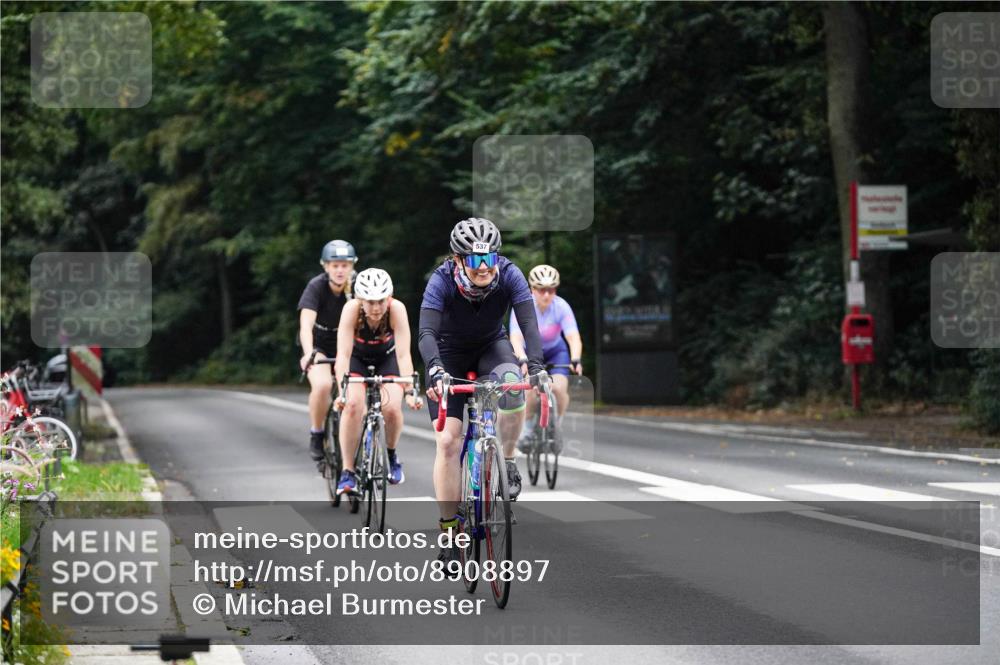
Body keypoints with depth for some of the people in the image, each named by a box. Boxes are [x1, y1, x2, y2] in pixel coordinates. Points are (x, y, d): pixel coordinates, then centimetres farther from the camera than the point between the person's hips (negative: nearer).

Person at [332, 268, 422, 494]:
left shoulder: (396, 309, -32)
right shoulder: (352, 309, -32)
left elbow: (403, 354, -35)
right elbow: (343, 354, -37)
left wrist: (410, 392, -46)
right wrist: (342, 392, -48)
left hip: (386, 358, 0)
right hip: (357, 358, 0)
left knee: (392, 408, -22)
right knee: (352, 405, -25)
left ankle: (391, 454, 8)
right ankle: (347, 472, -14)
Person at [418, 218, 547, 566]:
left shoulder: (508, 274, -25)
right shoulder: (442, 281, -29)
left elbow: (528, 322, -33)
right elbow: (426, 333, -39)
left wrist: (536, 366, -49)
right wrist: (435, 372, -57)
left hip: (491, 346, 1)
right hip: (449, 354, -1)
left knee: (512, 386, -35)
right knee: (447, 441, -13)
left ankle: (507, 460, -12)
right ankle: (449, 530, -4)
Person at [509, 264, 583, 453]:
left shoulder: (561, 307, -25)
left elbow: (573, 337, -34)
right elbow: (516, 338, -37)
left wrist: (575, 360, -52)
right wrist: (523, 360, -55)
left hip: (555, 351, 1)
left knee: (559, 388, -23)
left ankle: (556, 425, 5)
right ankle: (527, 427, 1)